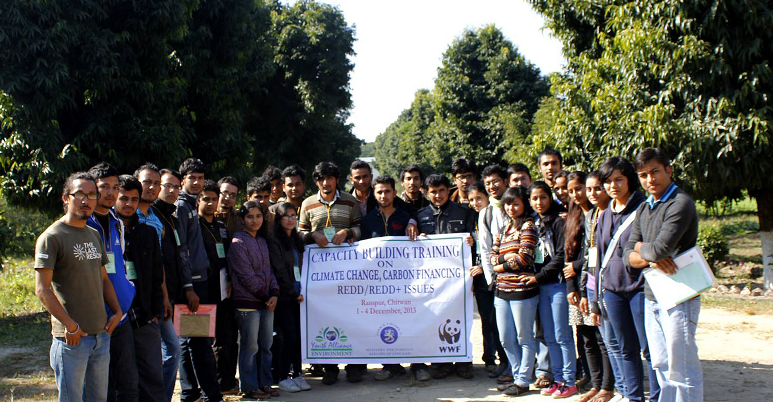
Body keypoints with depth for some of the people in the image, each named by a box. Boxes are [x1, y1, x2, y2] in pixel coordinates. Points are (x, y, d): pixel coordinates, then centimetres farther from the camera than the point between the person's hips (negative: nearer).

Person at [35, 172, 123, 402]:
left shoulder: (95, 236, 14)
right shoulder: (51, 237, -9)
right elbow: (42, 289, -14)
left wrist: (116, 312, 7)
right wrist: (70, 325, -18)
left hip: (102, 334, 7)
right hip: (71, 338, -7)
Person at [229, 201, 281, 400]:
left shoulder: (262, 241, 15)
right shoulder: (238, 242, -9)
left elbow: (268, 269, 14)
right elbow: (246, 275, -13)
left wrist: (274, 293, -1)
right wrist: (265, 295, -9)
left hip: (266, 301, 7)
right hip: (248, 301, -7)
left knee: (266, 345, 11)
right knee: (250, 347, -1)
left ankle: (264, 383, 21)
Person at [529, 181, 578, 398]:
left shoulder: (558, 221, -7)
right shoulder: (534, 223, 14)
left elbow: (561, 256, -13)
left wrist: (538, 276, -12)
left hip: (557, 283, -7)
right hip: (541, 286, 7)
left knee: (562, 335, -3)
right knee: (549, 337, 10)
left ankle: (569, 381, 5)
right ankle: (558, 378, 18)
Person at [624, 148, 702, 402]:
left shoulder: (681, 203, -12)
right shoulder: (643, 210, 14)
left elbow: (661, 248, -23)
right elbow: (628, 255, 8)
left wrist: (641, 247, -2)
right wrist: (650, 259, -13)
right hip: (651, 298, 8)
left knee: (681, 369, -3)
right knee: (661, 366, 13)